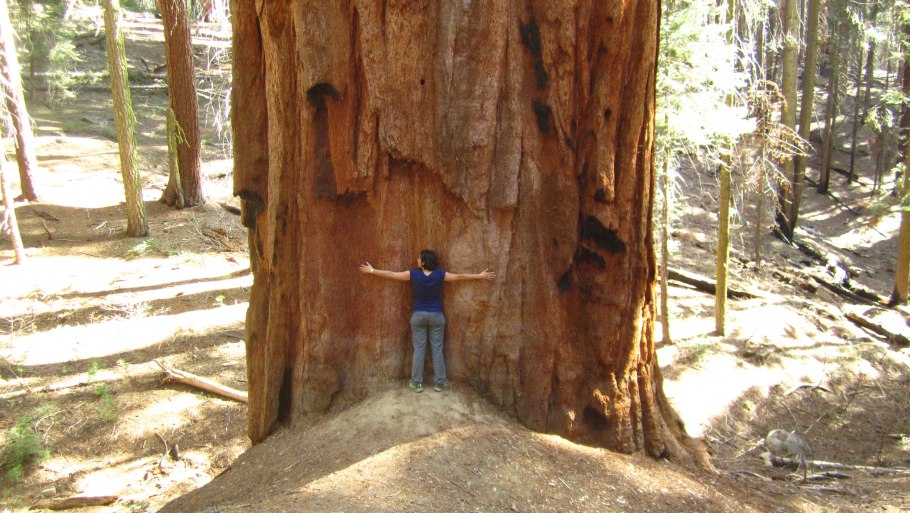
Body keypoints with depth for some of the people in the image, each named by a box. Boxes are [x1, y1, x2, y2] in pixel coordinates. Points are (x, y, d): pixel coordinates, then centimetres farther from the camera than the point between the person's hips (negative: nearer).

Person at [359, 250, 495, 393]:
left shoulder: (413, 274, -12)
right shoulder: (440, 275, -10)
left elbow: (391, 274, -5)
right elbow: (460, 277, -3)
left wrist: (371, 270, 6)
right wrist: (480, 276, 8)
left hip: (419, 315, 0)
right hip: (436, 316, 0)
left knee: (419, 349, 6)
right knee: (437, 349, 7)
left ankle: (417, 383, 12)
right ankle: (439, 383, 13)